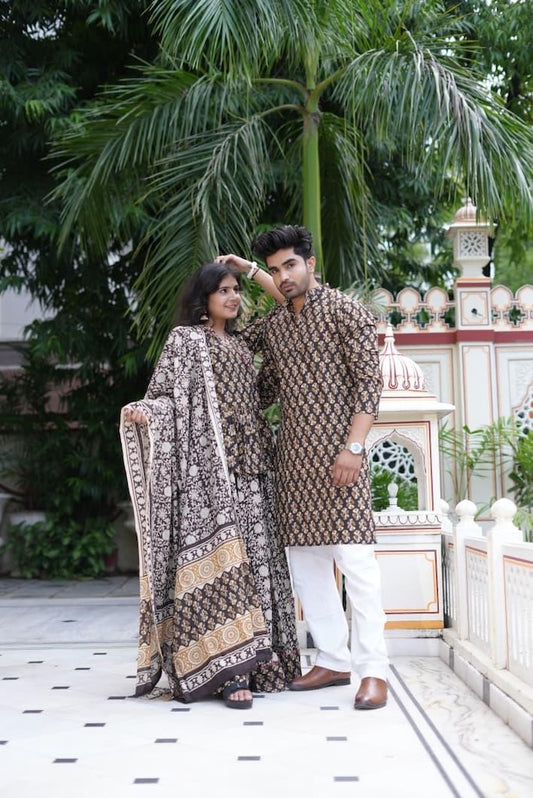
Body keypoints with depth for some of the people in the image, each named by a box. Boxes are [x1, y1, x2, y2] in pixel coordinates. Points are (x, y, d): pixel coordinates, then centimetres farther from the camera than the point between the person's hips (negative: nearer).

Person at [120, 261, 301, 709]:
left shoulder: (239, 346, 21)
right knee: (216, 558, -11)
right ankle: (227, 667, -10)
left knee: (253, 558, 3)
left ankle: (255, 654, 9)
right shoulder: (185, 339, 3)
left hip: (247, 468, 7)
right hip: (206, 469, -6)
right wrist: (142, 413, -23)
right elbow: (164, 397, -4)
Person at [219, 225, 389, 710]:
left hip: (336, 452, -6)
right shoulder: (273, 325, 16)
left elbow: (369, 382, -8)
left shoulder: (345, 311, -2)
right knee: (304, 560, 8)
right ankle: (334, 660, 19)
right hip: (292, 455, 7)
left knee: (355, 559, -7)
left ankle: (374, 670, 1)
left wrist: (354, 447, -17)